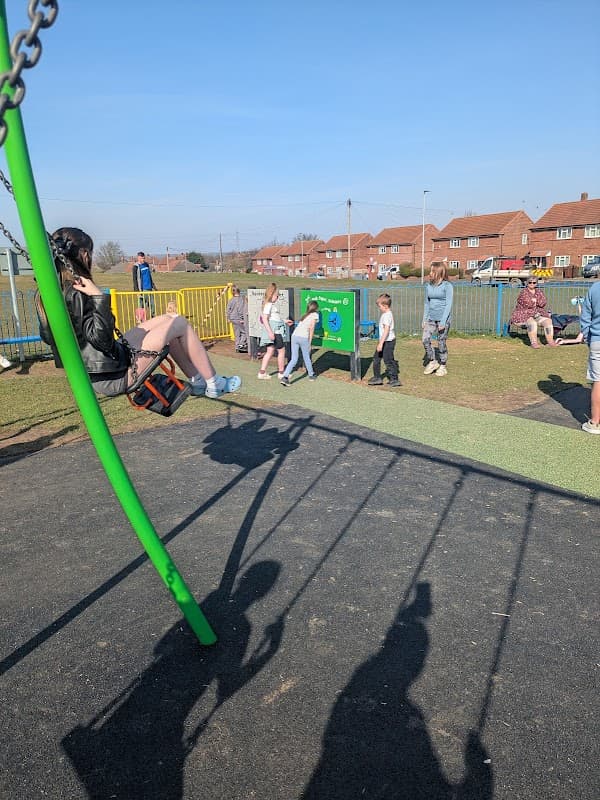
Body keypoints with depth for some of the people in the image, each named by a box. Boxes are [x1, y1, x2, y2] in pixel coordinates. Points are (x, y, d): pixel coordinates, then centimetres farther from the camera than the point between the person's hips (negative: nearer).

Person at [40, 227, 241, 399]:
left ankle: (197, 380, 27)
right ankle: (213, 384, 14)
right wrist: (99, 297, -30)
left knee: (167, 320, 21)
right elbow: (101, 338, -27)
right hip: (116, 377, -10)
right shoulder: (76, 294, -24)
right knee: (180, 324, 0)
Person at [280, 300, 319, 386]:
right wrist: (309, 342, 1)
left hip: (294, 336, 5)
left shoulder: (305, 315, 26)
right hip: (303, 337, -5)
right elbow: (311, 328, -1)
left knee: (294, 359, 5)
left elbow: (301, 326, 19)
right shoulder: (315, 315, 9)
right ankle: (311, 375, 31)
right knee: (307, 358, 14)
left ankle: (285, 377, -9)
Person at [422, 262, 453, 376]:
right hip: (431, 319, 5)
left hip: (443, 319, -5)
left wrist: (443, 321, -16)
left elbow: (448, 304, -11)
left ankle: (443, 366, 16)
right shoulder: (429, 286, 8)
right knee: (425, 339, -9)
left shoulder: (447, 286, -7)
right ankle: (432, 361, 10)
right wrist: (424, 319, 9)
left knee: (442, 343, 1)